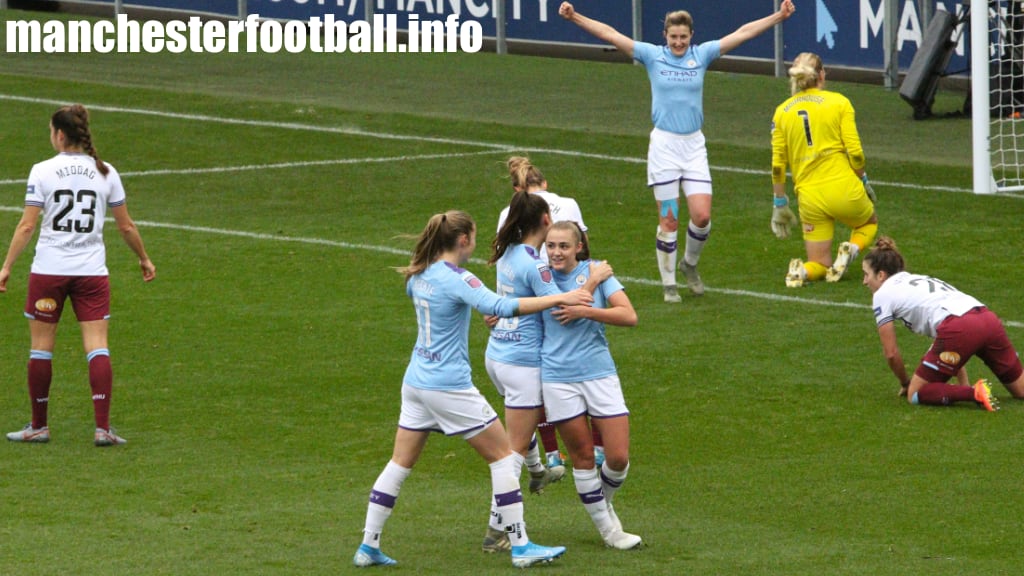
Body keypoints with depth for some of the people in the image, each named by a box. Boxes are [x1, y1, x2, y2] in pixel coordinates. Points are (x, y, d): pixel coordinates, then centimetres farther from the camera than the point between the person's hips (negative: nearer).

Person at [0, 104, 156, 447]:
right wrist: (144, 259, 23)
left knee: (41, 348, 8)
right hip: (92, 271, 2)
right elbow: (126, 226, 8)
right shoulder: (105, 172, 3)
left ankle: (38, 426, 14)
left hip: (48, 270, -2)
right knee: (97, 348, 0)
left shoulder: (42, 171, -4)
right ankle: (102, 428, -9)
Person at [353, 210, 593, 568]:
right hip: (450, 386, -8)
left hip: (415, 383, 8)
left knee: (400, 464, 13)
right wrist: (559, 299, -29)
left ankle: (368, 547, 12)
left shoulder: (418, 276, 6)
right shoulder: (457, 280, -17)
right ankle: (521, 548, 4)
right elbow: (502, 307, -30)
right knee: (503, 456, 3)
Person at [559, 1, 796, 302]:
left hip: (694, 145, 2)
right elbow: (609, 34, -4)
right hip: (664, 144, -2)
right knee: (668, 220, -1)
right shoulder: (653, 55, 0)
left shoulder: (702, 54, 5)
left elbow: (742, 33, 6)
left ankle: (690, 263, 23)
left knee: (702, 215, -6)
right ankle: (669, 285, 11)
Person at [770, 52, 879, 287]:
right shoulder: (839, 102, -1)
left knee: (820, 265, 16)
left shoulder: (782, 112, 7)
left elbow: (777, 165, 6)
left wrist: (780, 204, 15)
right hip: (843, 187, -2)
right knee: (868, 223, 30)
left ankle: (802, 271, -19)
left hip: (809, 197, 2)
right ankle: (850, 250, -3)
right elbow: (855, 152, -6)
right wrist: (863, 181, 11)